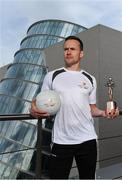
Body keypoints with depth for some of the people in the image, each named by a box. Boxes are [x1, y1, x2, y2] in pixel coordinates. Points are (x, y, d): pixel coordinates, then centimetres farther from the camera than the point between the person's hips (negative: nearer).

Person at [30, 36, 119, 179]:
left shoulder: (90, 79, 7)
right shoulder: (52, 76, 2)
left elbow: (91, 108, 12)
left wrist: (103, 113, -8)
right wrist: (34, 108, -18)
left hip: (87, 139, 2)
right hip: (61, 140, -2)